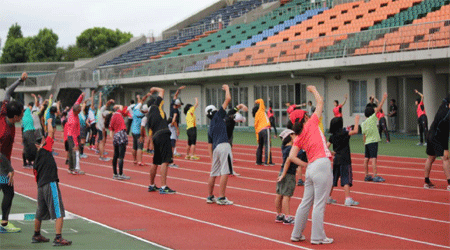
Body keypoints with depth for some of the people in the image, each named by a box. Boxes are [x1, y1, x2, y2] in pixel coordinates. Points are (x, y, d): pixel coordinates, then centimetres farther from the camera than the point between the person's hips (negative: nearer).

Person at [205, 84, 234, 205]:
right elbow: (228, 99, 2)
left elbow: (209, 145, 20)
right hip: (223, 146, -8)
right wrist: (226, 88, 17)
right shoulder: (218, 116, 5)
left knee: (214, 173, 15)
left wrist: (212, 158, 22)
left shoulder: (210, 128, 22)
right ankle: (221, 198, -14)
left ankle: (210, 197, 22)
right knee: (225, 172, -9)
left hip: (215, 148, 8)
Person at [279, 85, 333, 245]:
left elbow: (291, 157, 3)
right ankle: (317, 237, -2)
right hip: (322, 165, -6)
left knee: (306, 203, 14)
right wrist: (313, 90, 24)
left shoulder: (298, 138, 13)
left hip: (310, 168, 6)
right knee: (319, 204, -4)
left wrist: (307, 165, 11)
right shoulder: (311, 123, 1)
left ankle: (296, 234, 20)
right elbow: (320, 103, 8)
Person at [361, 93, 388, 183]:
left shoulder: (363, 123, 10)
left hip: (367, 142, 8)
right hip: (373, 141, -8)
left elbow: (364, 135, 12)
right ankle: (375, 176, -16)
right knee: (374, 158, -12)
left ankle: (367, 176, 15)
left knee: (366, 159, 9)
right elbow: (378, 108, -8)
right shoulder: (372, 118, -8)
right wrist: (384, 98, -4)